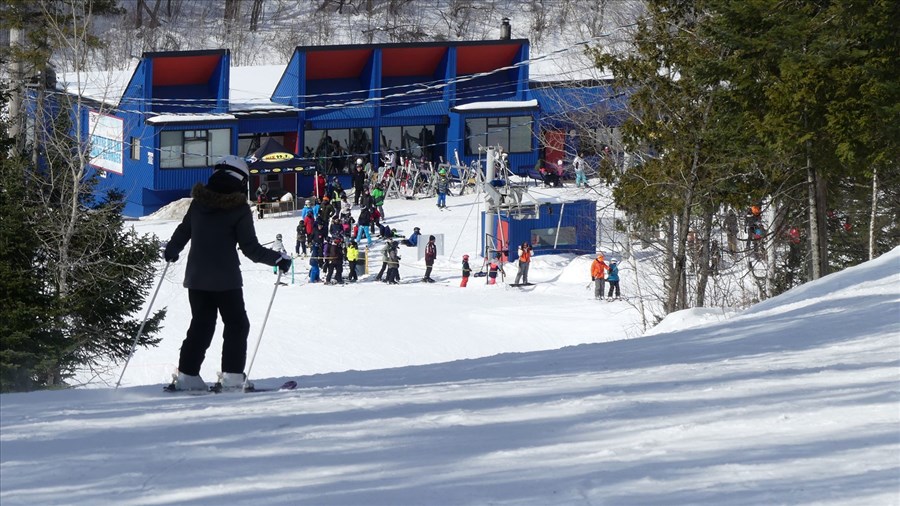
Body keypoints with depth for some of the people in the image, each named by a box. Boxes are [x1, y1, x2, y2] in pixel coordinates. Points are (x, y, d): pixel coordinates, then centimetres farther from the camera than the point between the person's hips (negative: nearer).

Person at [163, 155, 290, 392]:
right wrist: (278, 259, 1)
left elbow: (183, 232, 13)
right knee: (237, 325, 6)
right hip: (225, 280, -5)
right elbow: (250, 248, -10)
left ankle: (186, 376, 8)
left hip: (196, 277, 5)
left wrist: (170, 251, 28)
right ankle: (232, 376, -2)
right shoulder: (239, 208, -11)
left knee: (201, 325, 14)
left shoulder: (199, 202, 4)